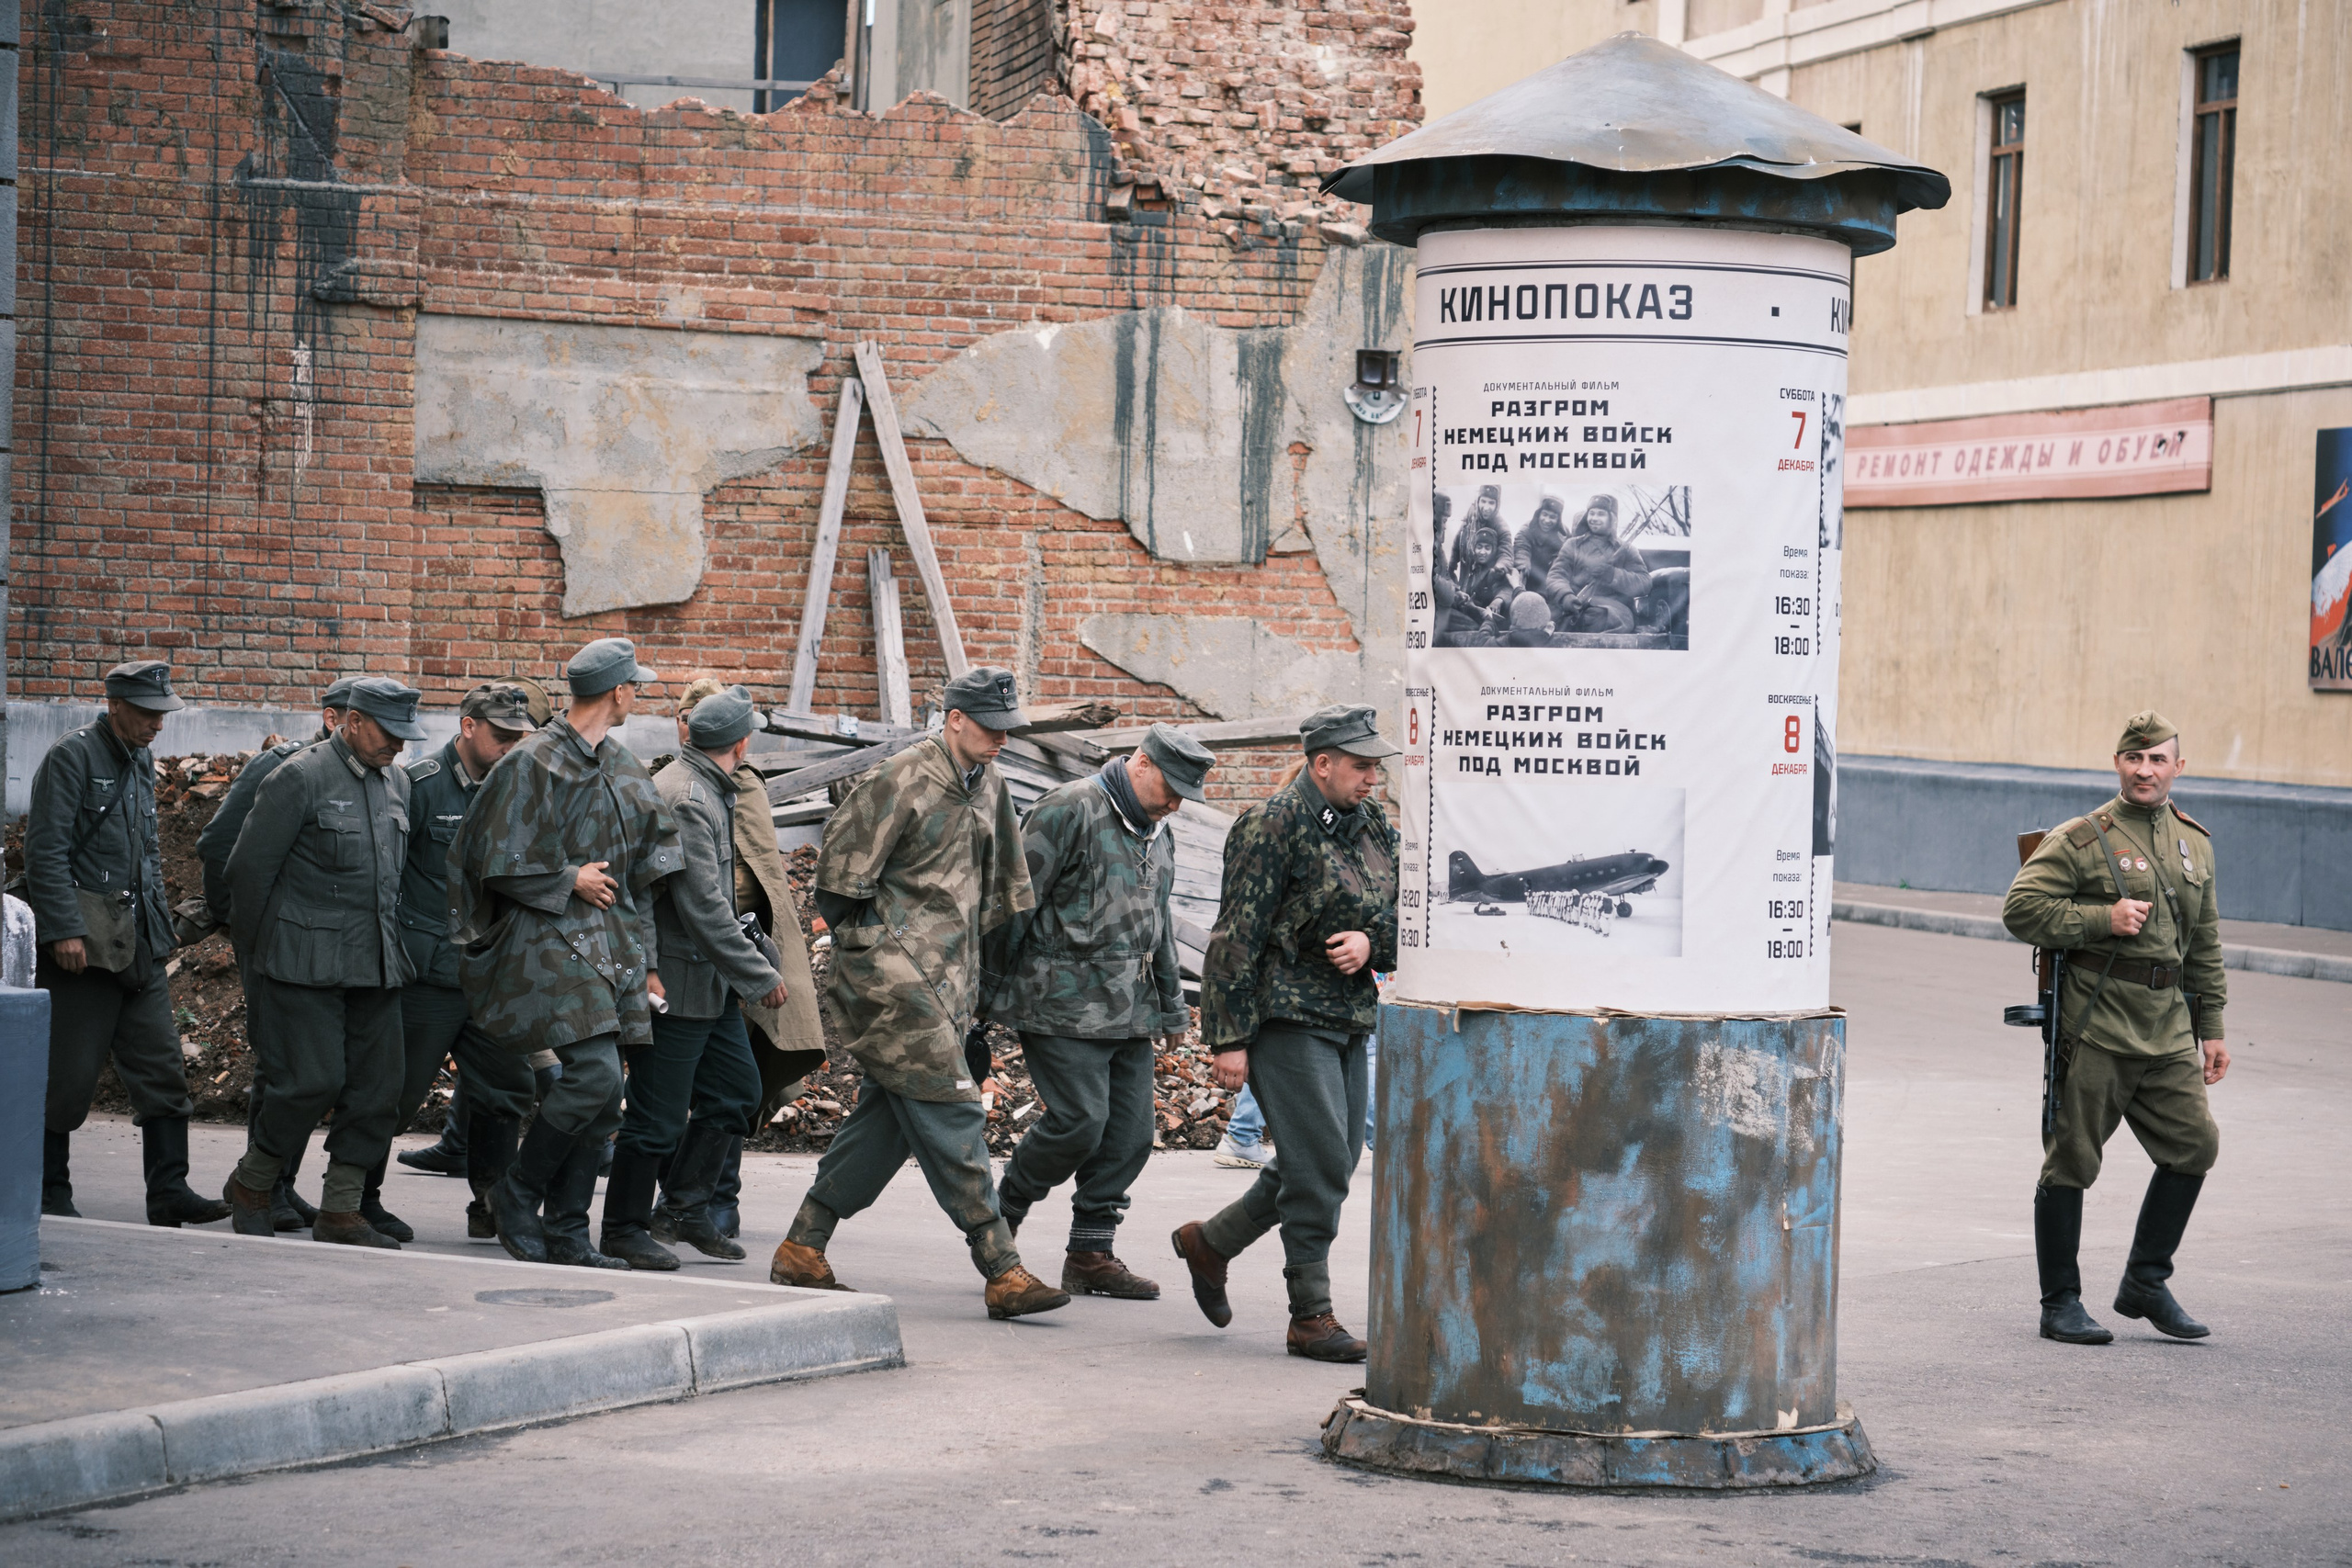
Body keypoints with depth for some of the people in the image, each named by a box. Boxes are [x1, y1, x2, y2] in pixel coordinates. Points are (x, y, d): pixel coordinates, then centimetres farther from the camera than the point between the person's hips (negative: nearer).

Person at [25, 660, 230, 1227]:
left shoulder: (141, 761, 16)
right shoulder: (72, 756, -8)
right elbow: (46, 852, -14)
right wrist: (63, 930, -20)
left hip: (137, 940, 7)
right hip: (83, 940, -7)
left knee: (161, 1065, 1)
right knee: (69, 1071, -3)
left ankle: (169, 1190, 1)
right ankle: (48, 1191, 9)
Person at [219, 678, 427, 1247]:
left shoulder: (396, 783, 13)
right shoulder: (300, 778, -9)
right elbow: (249, 867, -6)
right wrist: (257, 950, -1)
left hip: (376, 964, 7)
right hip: (307, 962, -7)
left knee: (377, 1087, 1)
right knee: (314, 1080, -11)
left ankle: (340, 1210, 9)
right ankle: (250, 1184, 10)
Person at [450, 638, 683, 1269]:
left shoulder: (623, 769, 17)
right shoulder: (533, 763, -8)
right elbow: (502, 864, -10)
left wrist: (645, 957, 17)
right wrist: (571, 882, -5)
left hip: (610, 945, 8)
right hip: (547, 940, -8)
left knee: (603, 1098, 3)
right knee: (594, 1071, -20)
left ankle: (565, 1235, 10)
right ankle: (516, 1193, -3)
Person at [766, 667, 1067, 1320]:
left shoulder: (988, 786, 12)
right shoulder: (904, 781, -14)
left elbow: (999, 885, 25)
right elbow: (840, 871, -10)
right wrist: (862, 938, -3)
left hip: (946, 977, 9)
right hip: (892, 974, -9)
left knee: (890, 1116, 10)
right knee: (950, 1113, -11)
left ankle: (802, 1249, 18)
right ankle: (1002, 1271, -13)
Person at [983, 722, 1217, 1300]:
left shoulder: (1156, 833, 17)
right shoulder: (1070, 811, -9)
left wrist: (1172, 1007, 28)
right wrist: (990, 988, -10)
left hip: (1129, 1012, 8)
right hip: (1063, 1007, -8)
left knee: (1130, 1133, 2)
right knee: (1079, 1122, -13)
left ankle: (1092, 1253, 8)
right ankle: (1000, 1216, 8)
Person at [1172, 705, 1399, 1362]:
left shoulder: (1370, 823, 11)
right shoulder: (1273, 826, -12)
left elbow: (1406, 913, 15)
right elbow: (1239, 936, -13)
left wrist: (1371, 942, -9)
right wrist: (1229, 1037, -15)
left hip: (1348, 1014, 8)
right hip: (1287, 1016, -8)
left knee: (1333, 1162, 12)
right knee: (1321, 1163, -11)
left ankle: (1210, 1240, 30)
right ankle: (1311, 1317, -3)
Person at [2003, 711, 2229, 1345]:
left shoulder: (2195, 843, 15)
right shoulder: (2081, 839, -5)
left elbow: (2205, 944, 21)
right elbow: (2020, 907, -11)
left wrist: (2212, 1027, 18)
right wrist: (2102, 919, -18)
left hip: (2167, 1026, 6)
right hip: (2094, 1024, -6)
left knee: (2193, 1144, 3)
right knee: (2071, 1160, -1)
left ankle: (2146, 1283, 19)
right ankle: (2060, 1304, 9)